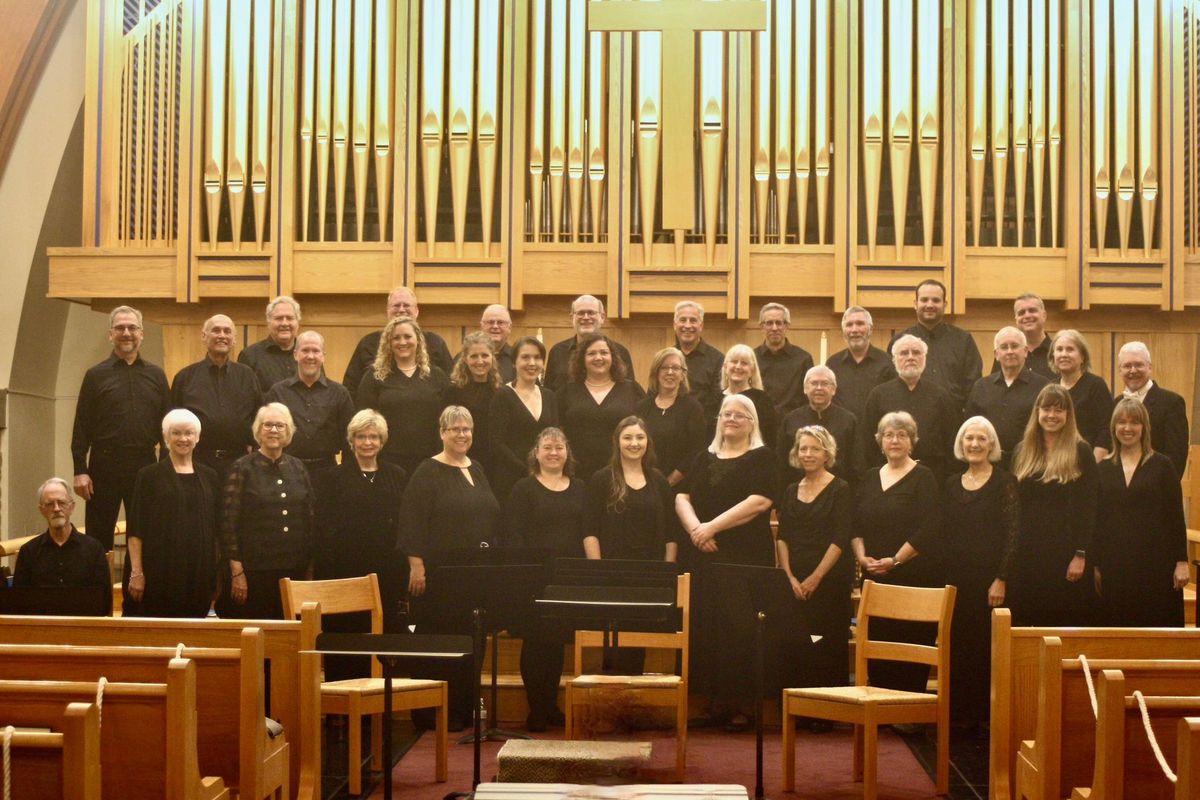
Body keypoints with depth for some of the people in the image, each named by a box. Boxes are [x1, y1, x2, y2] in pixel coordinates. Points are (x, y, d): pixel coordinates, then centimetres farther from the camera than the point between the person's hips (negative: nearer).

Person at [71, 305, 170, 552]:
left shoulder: (156, 375, 8)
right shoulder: (96, 375, 3)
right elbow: (81, 428, -1)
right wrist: (80, 471, -8)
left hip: (144, 466, 2)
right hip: (105, 465, -2)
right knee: (99, 535, 2)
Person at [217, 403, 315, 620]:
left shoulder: (297, 468, 10)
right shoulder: (243, 468, -2)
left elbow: (310, 518, 13)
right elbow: (228, 522, -6)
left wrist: (309, 566, 9)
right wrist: (237, 573, -10)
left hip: (294, 571, 4)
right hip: (253, 571, -4)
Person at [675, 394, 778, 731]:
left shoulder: (762, 458, 2)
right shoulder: (704, 459, 17)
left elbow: (759, 501, -12)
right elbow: (682, 498, 9)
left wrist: (713, 526, -16)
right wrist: (695, 528, -11)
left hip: (746, 557, -5)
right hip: (704, 557, 5)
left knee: (739, 628, -7)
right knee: (705, 626, 1)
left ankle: (742, 704, -2)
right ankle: (715, 701, 8)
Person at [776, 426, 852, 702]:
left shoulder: (840, 490, -1)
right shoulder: (791, 491, 14)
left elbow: (840, 540, -8)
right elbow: (782, 537, 9)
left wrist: (815, 578, -13)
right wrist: (790, 577, -5)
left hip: (830, 582, -4)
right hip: (794, 583, 4)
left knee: (827, 647, -4)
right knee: (794, 648, 2)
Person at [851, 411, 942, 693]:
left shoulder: (923, 477, 0)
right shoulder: (869, 478, 16)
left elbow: (928, 529, -10)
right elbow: (855, 526, 13)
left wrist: (895, 560, -14)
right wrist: (862, 556, -4)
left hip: (914, 577, -5)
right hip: (875, 579, 5)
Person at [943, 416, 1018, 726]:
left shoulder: (1004, 482, -3)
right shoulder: (952, 484, 12)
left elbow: (1012, 534, -8)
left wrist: (1001, 579, -14)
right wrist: (942, 577, 6)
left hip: (990, 578, -5)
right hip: (956, 578, 5)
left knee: (987, 649, -3)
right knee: (957, 647, 5)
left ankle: (987, 715, 3)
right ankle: (961, 715, 12)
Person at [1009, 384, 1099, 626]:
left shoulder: (1081, 452, -2)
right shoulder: (1023, 451, 10)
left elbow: (1088, 507, -6)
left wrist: (1081, 555, -12)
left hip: (1065, 550, -4)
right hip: (1028, 551, 4)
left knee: (1066, 623, -1)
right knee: (1027, 620, 5)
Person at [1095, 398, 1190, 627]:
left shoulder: (1161, 466, 2)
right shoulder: (1103, 469, 9)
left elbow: (1176, 516, 1)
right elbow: (1096, 520, 9)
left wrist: (1181, 562, -5)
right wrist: (1095, 565, 5)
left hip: (1156, 565, -2)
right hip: (1114, 565, 2)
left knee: (1159, 626, -1)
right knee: (1118, 626, 2)